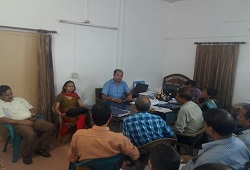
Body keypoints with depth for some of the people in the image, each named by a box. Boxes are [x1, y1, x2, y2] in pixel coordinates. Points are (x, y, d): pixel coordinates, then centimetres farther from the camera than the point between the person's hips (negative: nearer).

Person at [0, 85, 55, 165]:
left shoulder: (20, 99, 20)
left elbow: (31, 109, 23)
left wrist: (33, 115, -2)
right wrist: (22, 122, -19)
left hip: (32, 120, 6)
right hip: (18, 124, -6)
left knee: (50, 127, -10)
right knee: (31, 134, -37)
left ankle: (40, 148, 6)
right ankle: (26, 155, -7)